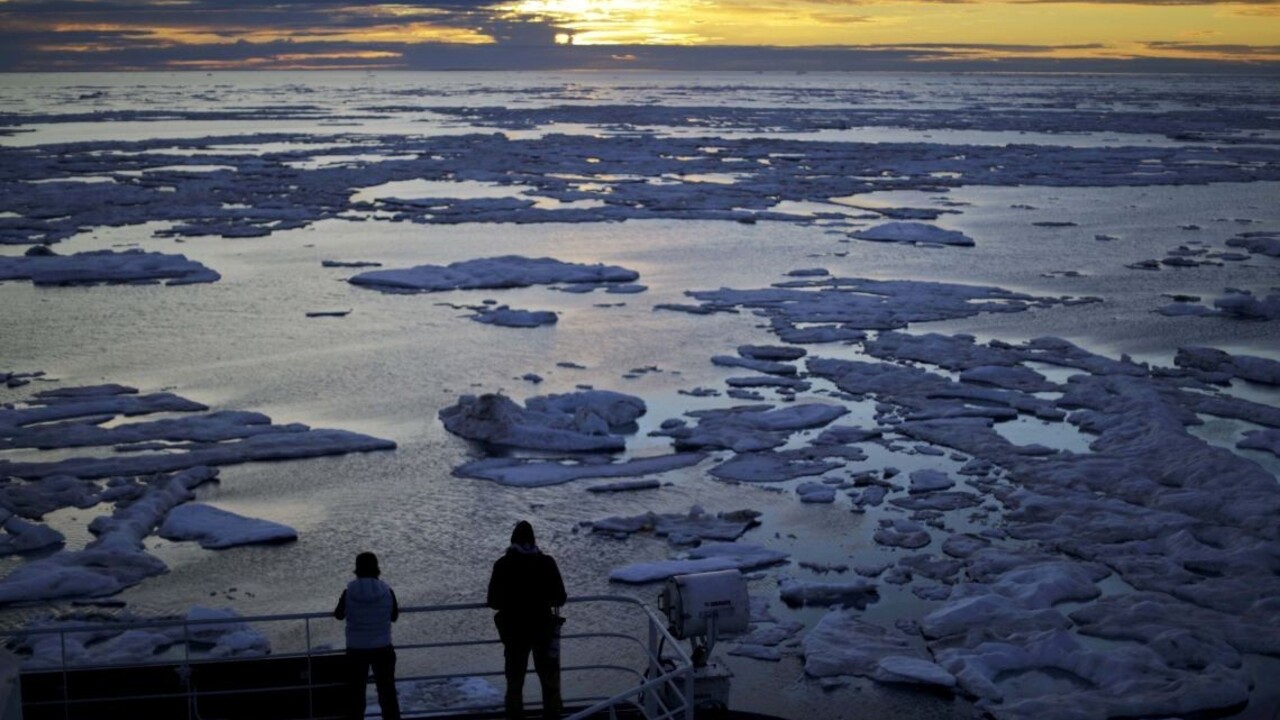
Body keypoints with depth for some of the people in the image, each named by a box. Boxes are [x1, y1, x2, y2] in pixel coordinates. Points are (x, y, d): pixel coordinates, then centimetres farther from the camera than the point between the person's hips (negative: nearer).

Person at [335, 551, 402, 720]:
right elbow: (394, 616, 5)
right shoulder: (387, 592, -10)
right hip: (382, 649, 0)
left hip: (356, 650, 0)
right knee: (387, 693, 14)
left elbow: (339, 615, 6)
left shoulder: (349, 593, -11)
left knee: (355, 694, 13)